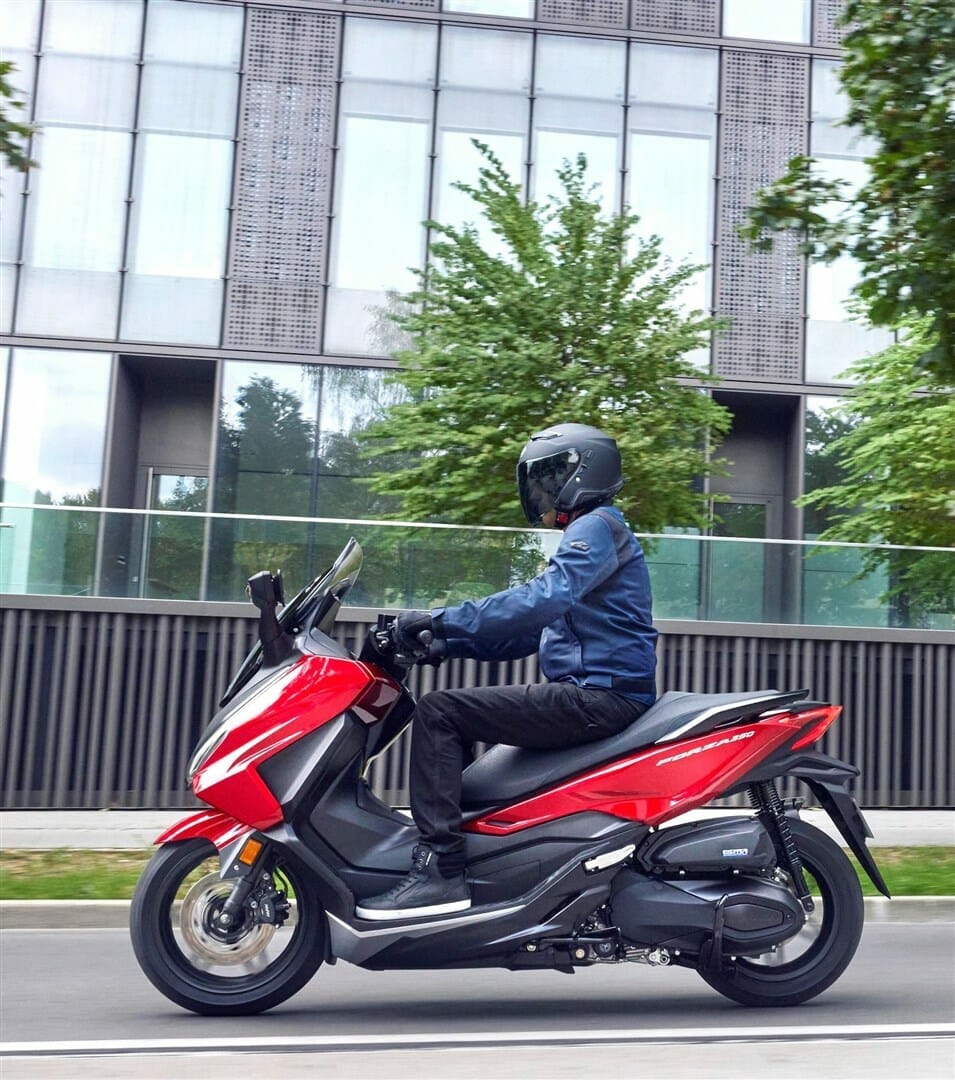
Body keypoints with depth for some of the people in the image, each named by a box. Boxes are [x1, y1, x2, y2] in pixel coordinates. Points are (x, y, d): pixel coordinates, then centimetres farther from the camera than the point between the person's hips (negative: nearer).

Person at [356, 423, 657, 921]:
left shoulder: (597, 525, -5)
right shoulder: (588, 535, 26)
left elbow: (543, 598, -24)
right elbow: (531, 631, 23)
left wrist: (442, 620, -23)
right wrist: (450, 642, 11)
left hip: (599, 696, -11)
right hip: (593, 696, 11)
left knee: (438, 711, -16)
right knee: (456, 716, 16)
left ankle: (440, 870, -20)